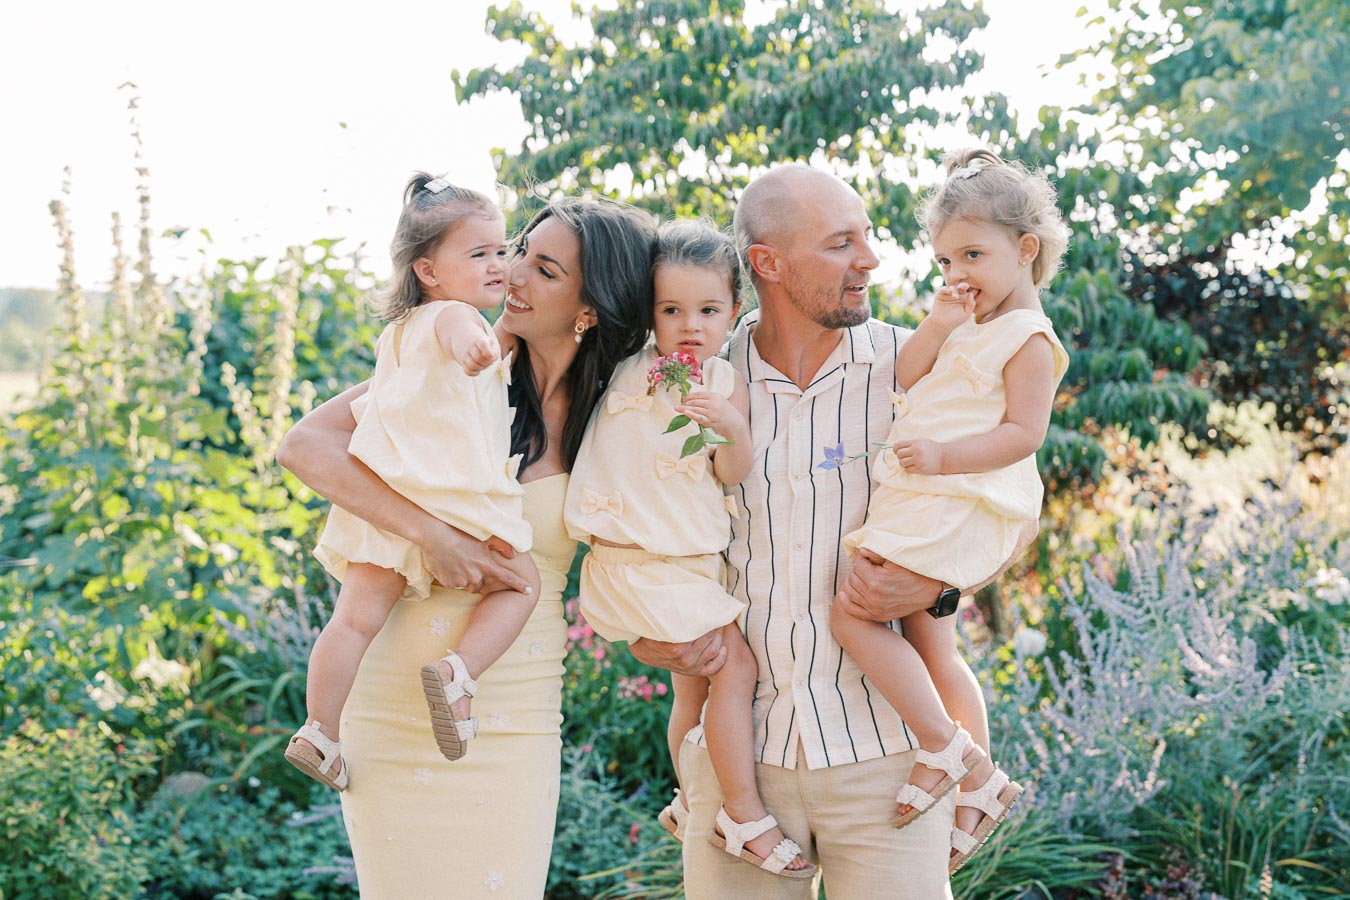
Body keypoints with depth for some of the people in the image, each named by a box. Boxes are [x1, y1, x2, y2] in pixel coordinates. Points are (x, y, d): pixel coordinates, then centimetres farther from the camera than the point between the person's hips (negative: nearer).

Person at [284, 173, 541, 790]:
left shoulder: (397, 335, 26)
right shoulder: (451, 317, -1)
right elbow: (454, 322, -29)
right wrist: (469, 344, -51)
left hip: (380, 500, 7)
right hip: (451, 501, -7)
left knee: (357, 617, 6)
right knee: (521, 582, 8)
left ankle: (318, 732, 2)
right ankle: (457, 672, -12)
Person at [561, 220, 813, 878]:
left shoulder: (726, 381, 2)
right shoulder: (623, 367, -5)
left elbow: (733, 474, -6)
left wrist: (732, 426, -24)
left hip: (696, 559, 5)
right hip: (638, 559, -5)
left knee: (697, 683, 17)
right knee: (735, 665, -11)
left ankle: (692, 807, 35)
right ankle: (745, 819, -4)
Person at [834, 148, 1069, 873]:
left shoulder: (1027, 338, -9)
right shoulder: (967, 326, 19)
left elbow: (1024, 432, -18)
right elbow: (902, 379, 11)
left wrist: (945, 455, -28)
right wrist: (936, 326, -3)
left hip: (955, 506, -10)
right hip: (925, 505, 10)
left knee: (852, 615, -17)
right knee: (929, 648, 17)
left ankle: (943, 745, -7)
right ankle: (981, 780, 28)